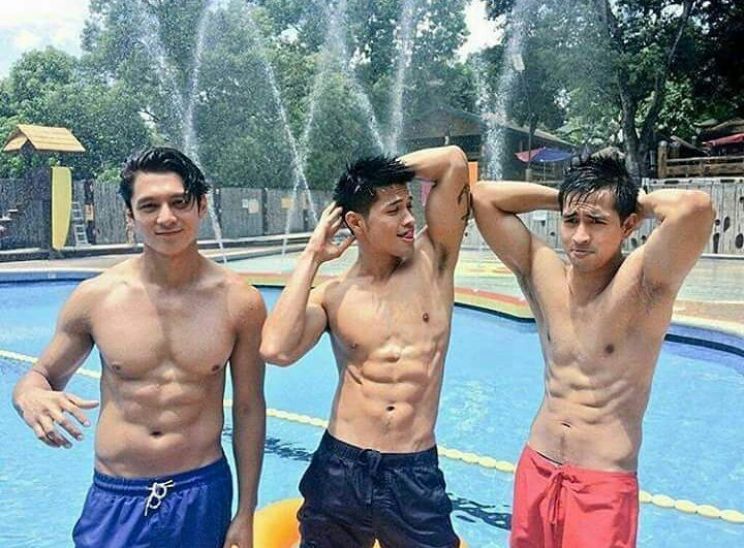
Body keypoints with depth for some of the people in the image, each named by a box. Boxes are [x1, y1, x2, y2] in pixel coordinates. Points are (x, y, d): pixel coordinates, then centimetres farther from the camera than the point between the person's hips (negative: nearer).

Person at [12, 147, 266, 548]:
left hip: (203, 495, 0)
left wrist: (245, 516, 2)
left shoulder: (239, 302, -9)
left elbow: (249, 410, -1)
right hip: (114, 500, 1)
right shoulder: (94, 297, -8)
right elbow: (41, 376, 8)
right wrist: (30, 397, -18)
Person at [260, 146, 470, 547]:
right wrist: (312, 255, -13)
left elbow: (455, 161, -9)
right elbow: (276, 350, -22)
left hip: (416, 473, 0)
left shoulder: (431, 262, -2)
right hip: (339, 467, 1)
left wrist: (387, 170, 2)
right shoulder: (331, 296, -2)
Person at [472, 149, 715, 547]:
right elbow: (483, 196, -2)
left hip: (604, 484, -4)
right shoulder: (542, 273, -3)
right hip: (535, 469, 5)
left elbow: (695, 207, -34)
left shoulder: (643, 282, -16)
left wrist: (644, 202, -14)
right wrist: (560, 198, -3)